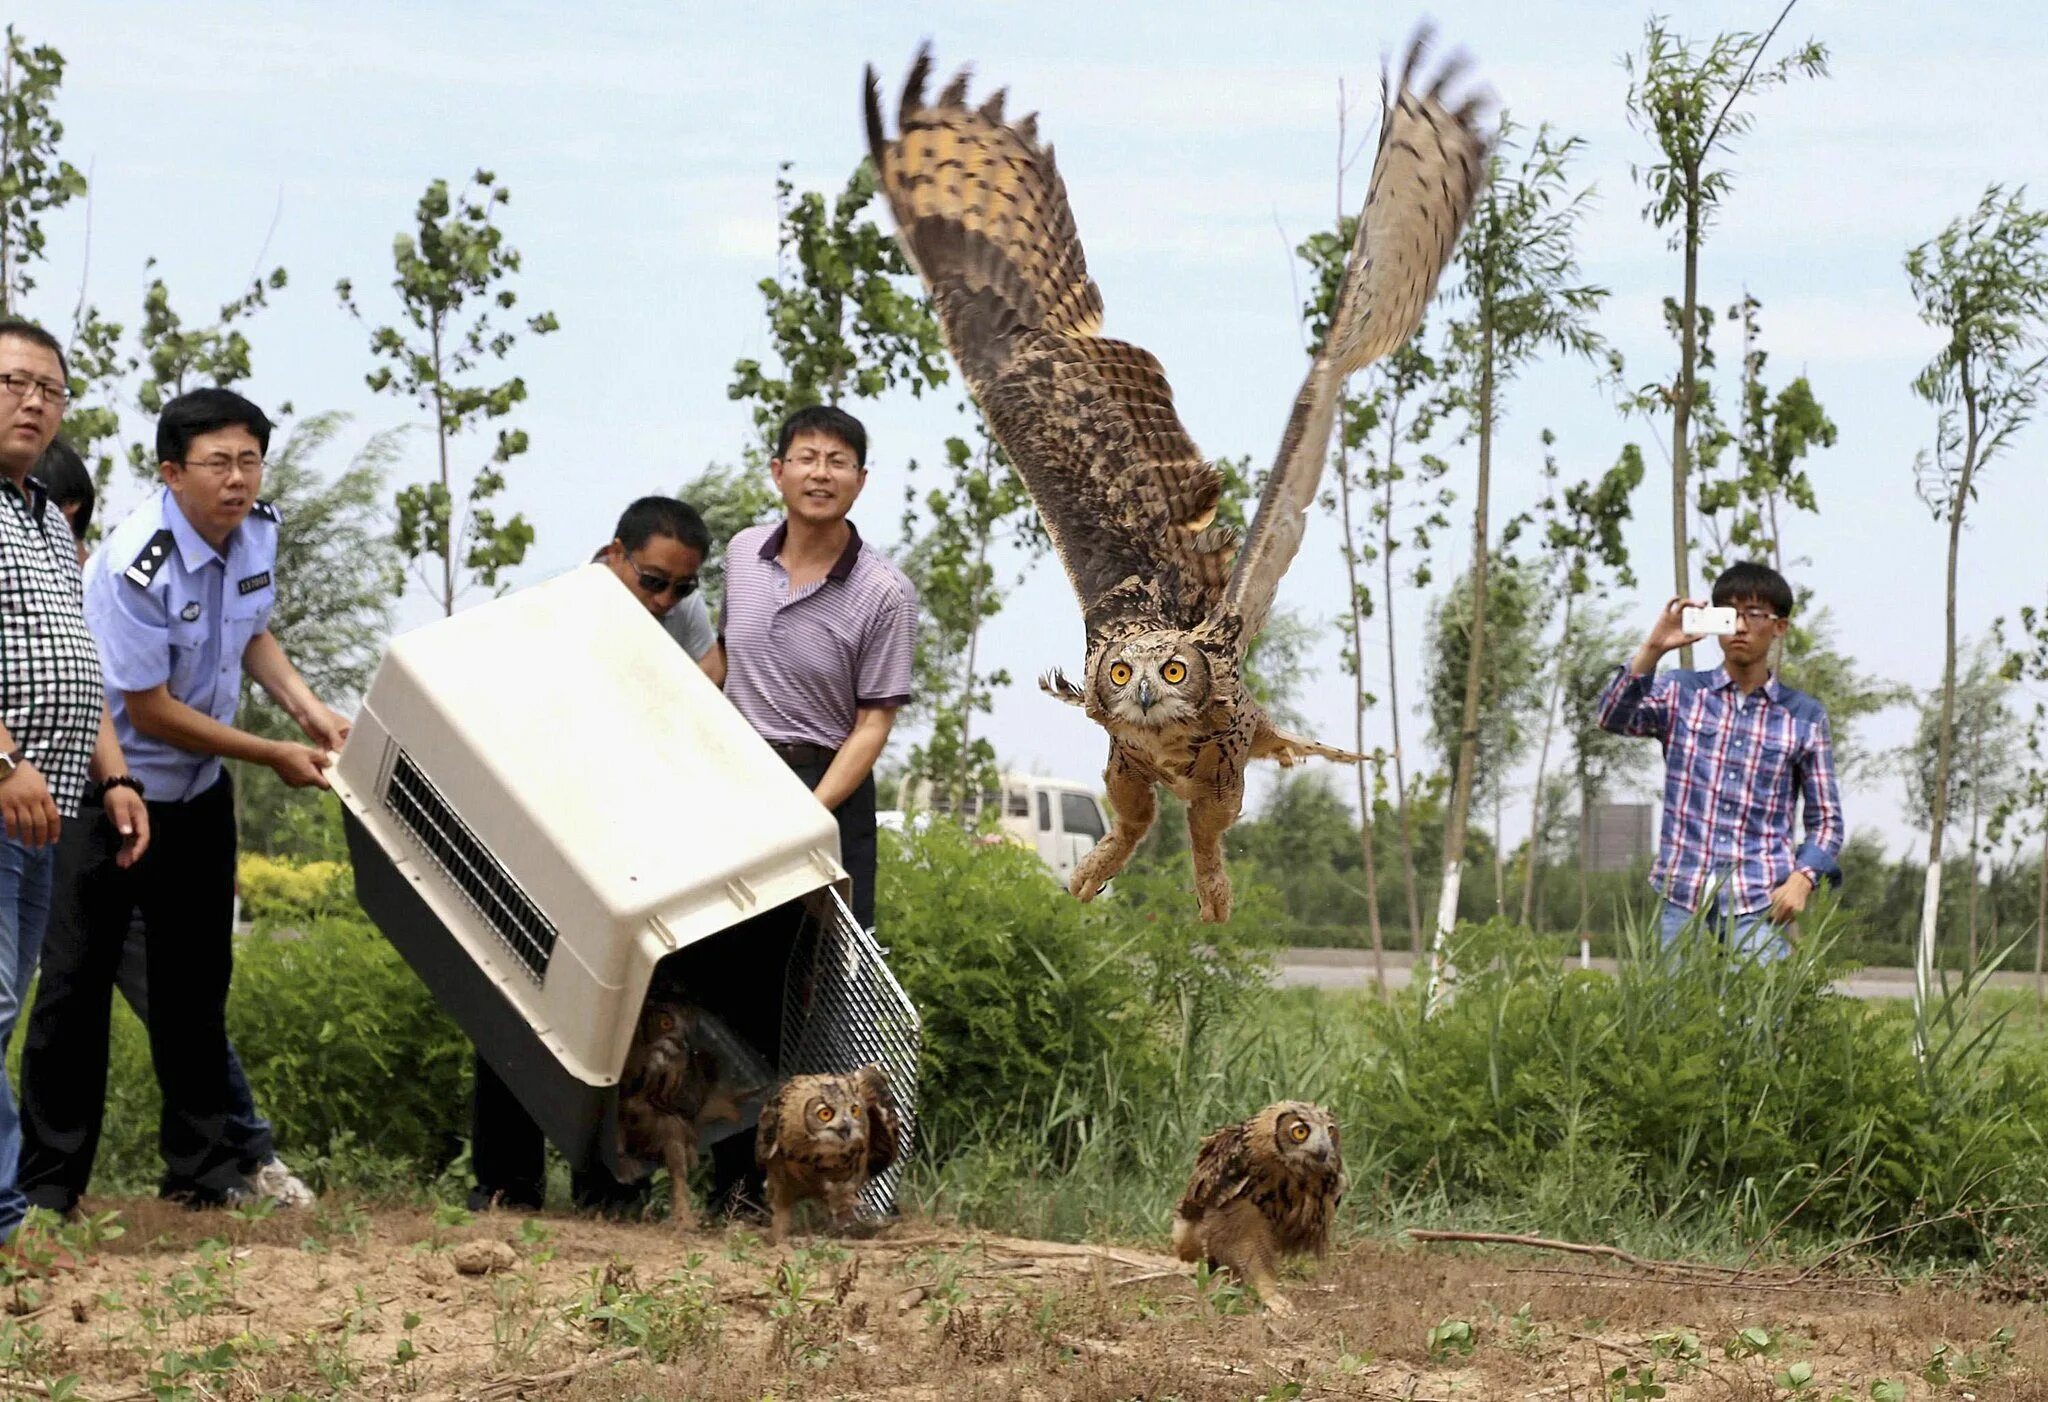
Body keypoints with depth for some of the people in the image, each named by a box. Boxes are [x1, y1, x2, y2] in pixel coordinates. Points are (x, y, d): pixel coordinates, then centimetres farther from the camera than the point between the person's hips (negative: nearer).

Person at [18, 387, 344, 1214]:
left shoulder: (258, 529, -3)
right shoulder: (137, 569, -27)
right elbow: (152, 711, -22)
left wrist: (307, 710, -1)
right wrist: (274, 757, -14)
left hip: (199, 791, 7)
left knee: (195, 979, 12)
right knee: (76, 982, -4)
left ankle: (202, 1169, 20)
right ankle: (49, 1184, 1)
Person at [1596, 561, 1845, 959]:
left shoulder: (1804, 716, 8)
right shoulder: (1680, 693, 9)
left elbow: (1825, 820, 10)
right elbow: (1614, 717, -9)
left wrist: (1803, 878, -8)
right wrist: (1652, 650, -22)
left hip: (1760, 903, -1)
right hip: (1682, 897, 1)